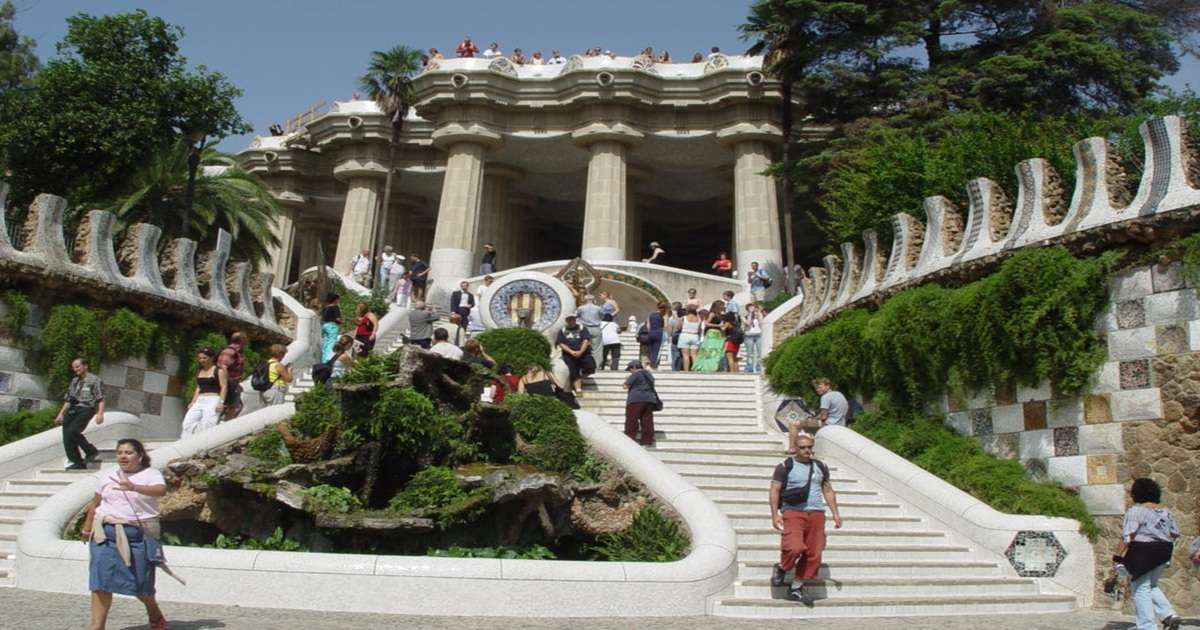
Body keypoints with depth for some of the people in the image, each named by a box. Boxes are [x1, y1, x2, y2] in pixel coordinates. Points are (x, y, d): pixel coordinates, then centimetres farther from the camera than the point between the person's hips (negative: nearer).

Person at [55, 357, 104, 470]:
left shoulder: (94, 380, -1)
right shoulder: (74, 381, 20)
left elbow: (101, 399, -8)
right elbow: (68, 400, 24)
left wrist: (100, 413, -19)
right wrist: (61, 414, 18)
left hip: (86, 409, -7)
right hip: (72, 410, 7)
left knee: (72, 431, -24)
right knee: (67, 437, -1)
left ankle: (92, 451, -6)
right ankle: (78, 463, 6)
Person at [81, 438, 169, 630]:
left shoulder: (151, 474, -3)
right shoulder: (107, 476, 12)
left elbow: (161, 490, -25)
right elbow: (95, 503, 22)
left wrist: (133, 487, -39)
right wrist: (87, 528, 25)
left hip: (138, 534, -3)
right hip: (106, 533, 3)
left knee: (140, 580, 4)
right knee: (101, 579, -7)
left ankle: (155, 614, 31)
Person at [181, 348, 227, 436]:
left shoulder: (219, 370, -1)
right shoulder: (199, 372, 20)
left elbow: (224, 387, -7)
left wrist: (221, 402, -17)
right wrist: (193, 402, 17)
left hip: (213, 400, -7)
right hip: (199, 401, 7)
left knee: (207, 424, -17)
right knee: (188, 422, -7)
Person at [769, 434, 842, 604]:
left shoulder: (820, 467, 16)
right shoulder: (785, 467, 2)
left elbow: (828, 490, 22)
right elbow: (775, 491, 0)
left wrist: (835, 513, 14)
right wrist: (775, 514, -9)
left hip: (816, 513, 5)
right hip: (793, 512, -5)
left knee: (813, 553, 0)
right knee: (794, 547, -22)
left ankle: (796, 588, 13)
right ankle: (781, 569, 9)